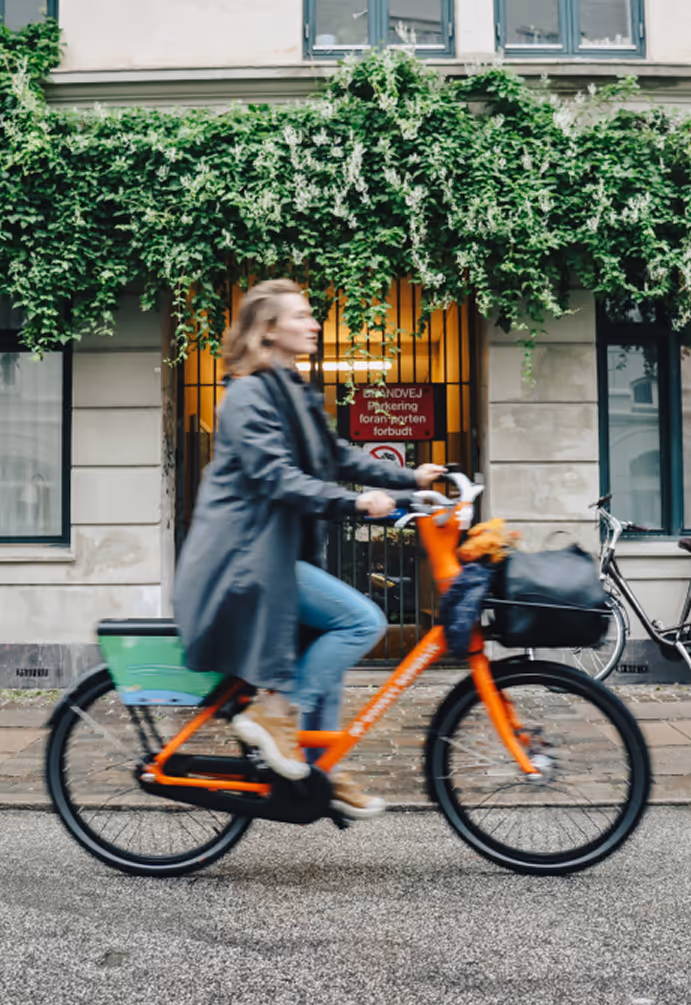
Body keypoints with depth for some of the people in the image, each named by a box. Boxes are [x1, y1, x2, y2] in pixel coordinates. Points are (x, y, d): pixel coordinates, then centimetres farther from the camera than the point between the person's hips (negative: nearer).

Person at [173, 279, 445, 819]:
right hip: (249, 555, -10)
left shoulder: (296, 391, 16)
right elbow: (276, 477, -24)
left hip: (282, 550, 10)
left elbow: (338, 456, 15)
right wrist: (355, 502, -32)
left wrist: (409, 477, 5)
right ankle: (274, 712, -6)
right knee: (364, 620, -17)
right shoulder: (250, 395, -14)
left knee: (327, 648, 13)